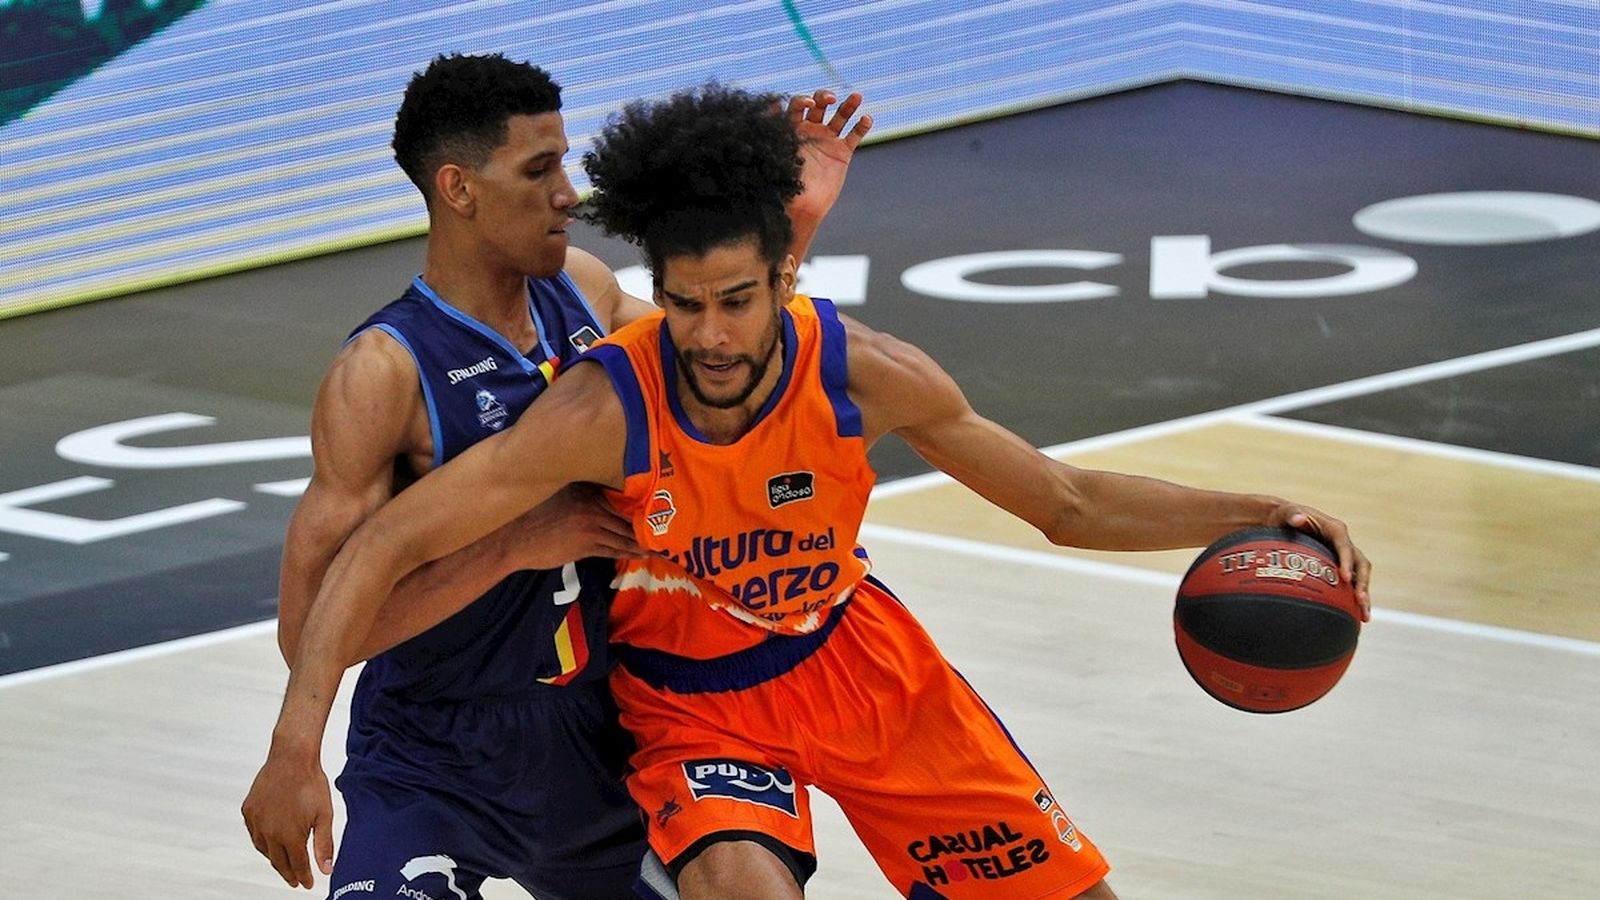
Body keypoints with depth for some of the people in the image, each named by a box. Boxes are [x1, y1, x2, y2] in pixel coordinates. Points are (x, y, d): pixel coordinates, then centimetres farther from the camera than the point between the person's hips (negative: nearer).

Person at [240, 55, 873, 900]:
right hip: (434, 771, -6)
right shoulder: (385, 372, -22)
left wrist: (794, 226, 5)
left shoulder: (579, 288, -2)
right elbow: (311, 626, -25)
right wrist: (515, 543, -28)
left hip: (594, 747, 7)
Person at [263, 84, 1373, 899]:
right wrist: (297, 742, -41)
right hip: (693, 705, -3)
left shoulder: (864, 373, -22)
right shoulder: (608, 409, -32)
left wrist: (1260, 515, -19)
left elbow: (1068, 503, -8)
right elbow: (386, 544, -31)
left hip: (857, 656, 4)